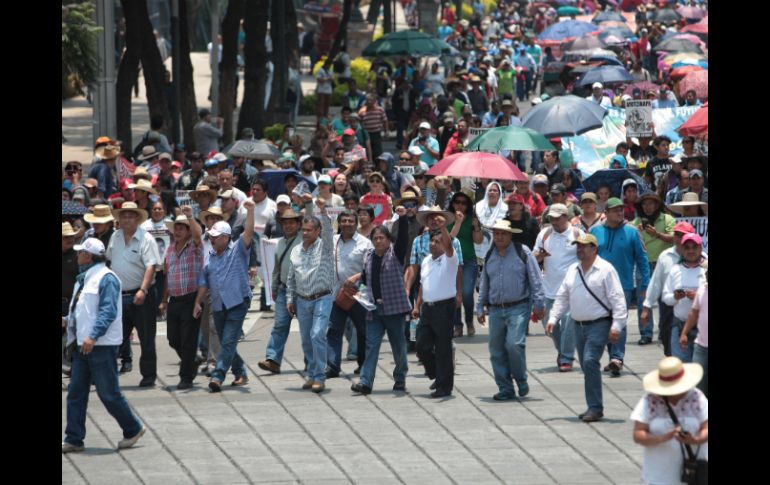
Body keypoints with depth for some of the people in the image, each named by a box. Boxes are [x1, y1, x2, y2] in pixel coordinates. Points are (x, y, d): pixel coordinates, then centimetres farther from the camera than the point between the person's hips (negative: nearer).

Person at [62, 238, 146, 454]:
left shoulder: (106, 278, -14)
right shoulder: (84, 278, 16)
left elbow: (108, 311, -22)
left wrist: (93, 336, -30)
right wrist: (67, 321, 10)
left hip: (101, 345, -9)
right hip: (83, 344, 9)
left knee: (109, 393, -3)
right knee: (75, 392, 5)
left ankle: (133, 429, 13)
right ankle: (73, 439, 8)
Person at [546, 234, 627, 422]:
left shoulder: (605, 270, -7)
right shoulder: (572, 270, 13)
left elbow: (617, 299, -11)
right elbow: (562, 297, 18)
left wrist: (616, 326, -18)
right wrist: (553, 319, 7)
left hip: (599, 324, -7)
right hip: (579, 326, 7)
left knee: (590, 361, -19)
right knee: (586, 365, 9)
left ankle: (595, 408, -16)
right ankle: (594, 408, 17)